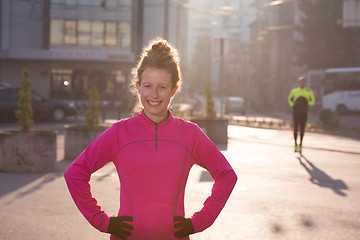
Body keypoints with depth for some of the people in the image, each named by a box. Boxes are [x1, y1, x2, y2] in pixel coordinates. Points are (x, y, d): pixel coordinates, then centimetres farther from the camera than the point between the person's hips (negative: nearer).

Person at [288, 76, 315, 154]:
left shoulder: (309, 91, 4)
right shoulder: (294, 91, 6)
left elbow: (313, 102, 8)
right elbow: (289, 98, 23)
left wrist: (307, 103, -12)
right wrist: (292, 105, 4)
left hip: (304, 113, 1)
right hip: (296, 113, -1)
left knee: (302, 130, 7)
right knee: (295, 128, -9)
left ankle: (300, 145, 19)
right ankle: (295, 144, 4)